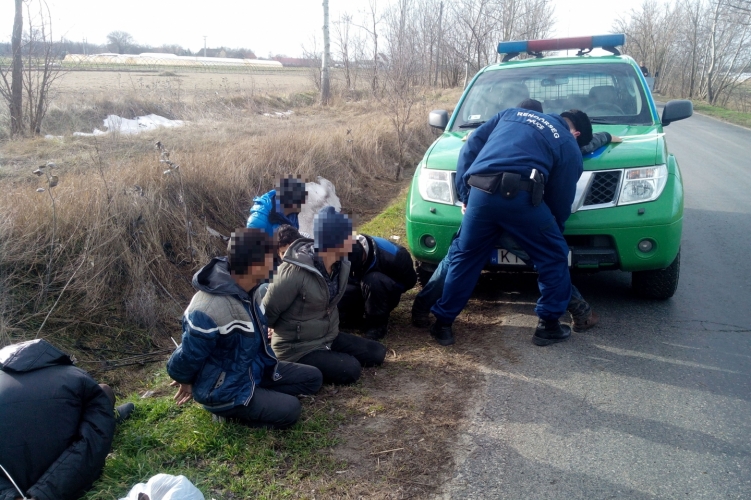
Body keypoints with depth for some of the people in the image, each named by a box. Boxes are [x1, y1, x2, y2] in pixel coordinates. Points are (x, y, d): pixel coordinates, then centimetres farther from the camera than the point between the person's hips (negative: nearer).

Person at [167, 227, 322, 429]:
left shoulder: (249, 287, -9)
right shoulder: (209, 310, -36)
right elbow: (188, 358, -20)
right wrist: (186, 381, -2)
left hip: (255, 367, 8)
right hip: (224, 389, -8)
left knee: (312, 378, 5)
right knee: (289, 410, -19)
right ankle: (228, 410, 0)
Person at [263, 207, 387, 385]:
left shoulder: (341, 264, -6)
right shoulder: (294, 272, -29)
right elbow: (267, 313, -16)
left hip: (329, 337, 8)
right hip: (297, 348, -8)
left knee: (377, 353, 3)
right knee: (350, 370, -21)